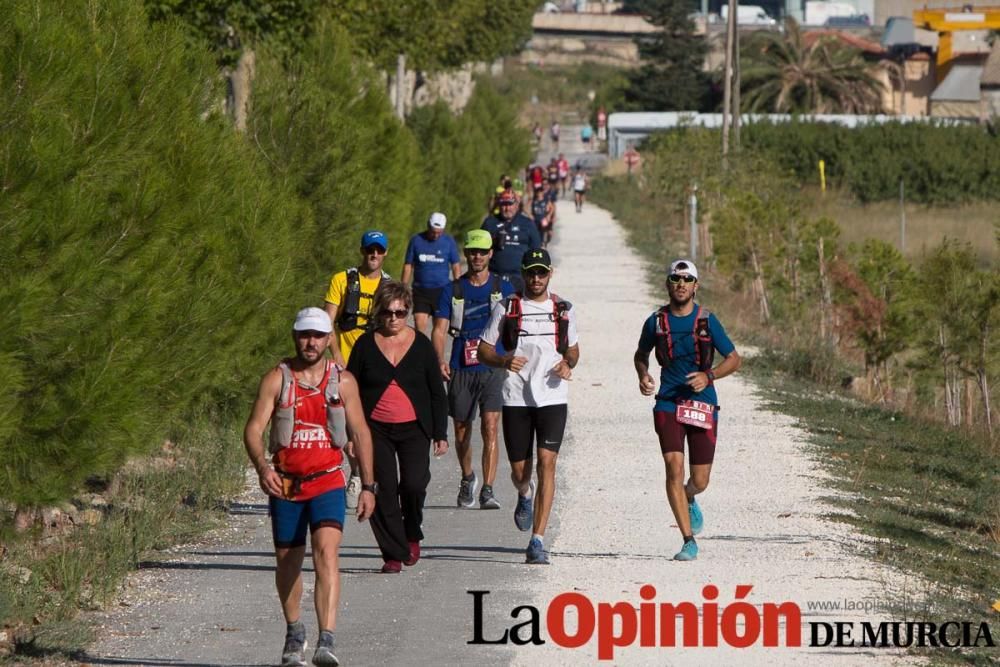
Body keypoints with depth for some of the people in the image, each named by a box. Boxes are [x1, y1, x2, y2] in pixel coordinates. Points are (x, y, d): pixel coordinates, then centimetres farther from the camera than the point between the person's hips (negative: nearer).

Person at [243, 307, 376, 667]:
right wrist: (262, 467, -28)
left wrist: (368, 486, 4)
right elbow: (254, 429, -9)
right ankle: (294, 633, 36)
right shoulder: (277, 379, -3)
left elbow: (360, 434, 8)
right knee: (287, 561, 12)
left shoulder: (343, 381, 2)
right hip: (284, 484, 1)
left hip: (328, 481, -1)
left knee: (327, 552, -20)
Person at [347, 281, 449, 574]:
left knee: (414, 483, -15)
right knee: (383, 490, -4)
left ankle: (412, 534, 14)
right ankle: (394, 554, 5)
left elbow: (437, 393, 8)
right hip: (376, 429, 1)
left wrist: (440, 434, 4)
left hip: (413, 429, -1)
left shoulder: (421, 345, 4)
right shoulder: (366, 345, 3)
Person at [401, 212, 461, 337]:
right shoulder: (416, 240, 0)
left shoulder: (449, 242, 1)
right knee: (420, 325, -12)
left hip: (442, 290, 0)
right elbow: (408, 266, 4)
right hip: (421, 291, 0)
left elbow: (456, 267, 5)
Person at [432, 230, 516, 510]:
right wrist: (440, 360, -17)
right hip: (461, 371, 2)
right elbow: (439, 329, -1)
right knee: (462, 431, 11)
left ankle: (488, 491, -17)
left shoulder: (503, 288, 6)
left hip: (493, 371, -1)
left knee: (489, 428, -15)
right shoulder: (453, 290, 5)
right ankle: (468, 478, 37)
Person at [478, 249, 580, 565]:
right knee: (519, 470, 6)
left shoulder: (564, 310, 10)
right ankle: (525, 495, 46)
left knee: (547, 463, -15)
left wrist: (568, 364, -1)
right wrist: (504, 361, -15)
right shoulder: (506, 308, 4)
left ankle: (537, 541, -15)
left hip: (553, 397, 0)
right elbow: (484, 350, 6)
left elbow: (573, 348, 22)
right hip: (516, 397, 0)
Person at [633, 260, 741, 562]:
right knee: (674, 467, -15)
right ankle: (689, 541, -9)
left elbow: (734, 359, 5)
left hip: (702, 405, 0)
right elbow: (641, 355, 21)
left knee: (699, 480, 4)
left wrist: (708, 376, -12)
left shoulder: (707, 320, -1)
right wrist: (643, 376, 0)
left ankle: (689, 500, 43)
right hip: (668, 403, 0)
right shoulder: (656, 321, 3)